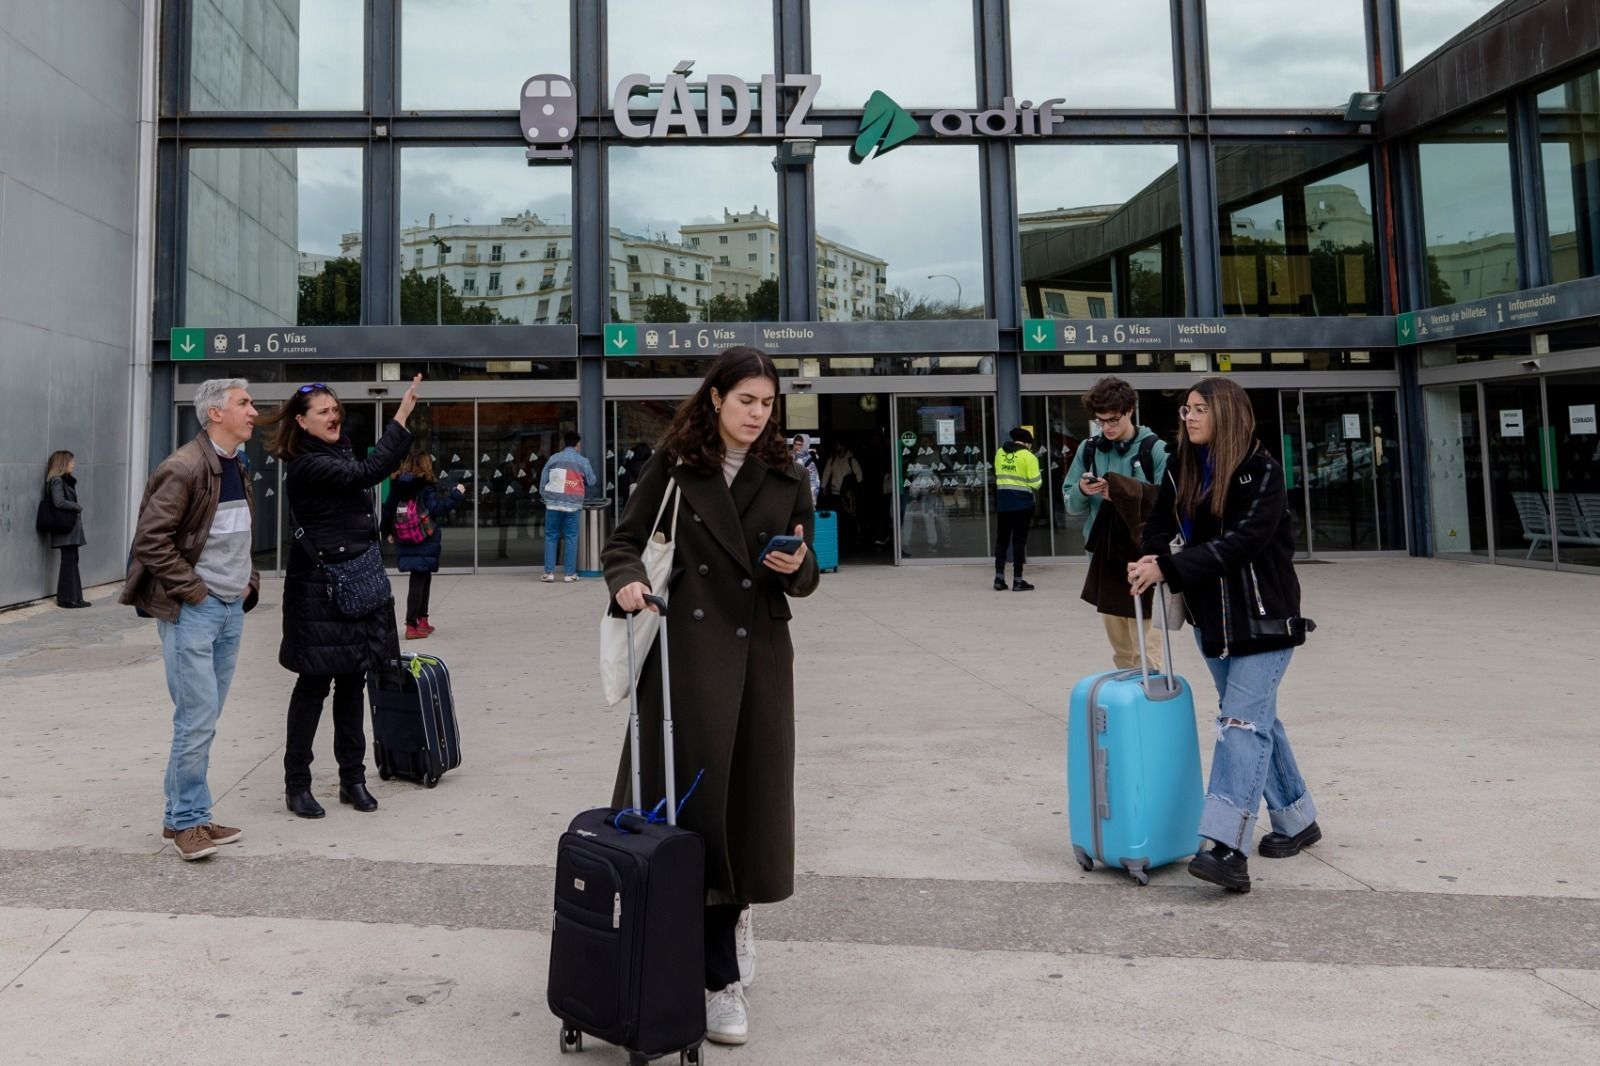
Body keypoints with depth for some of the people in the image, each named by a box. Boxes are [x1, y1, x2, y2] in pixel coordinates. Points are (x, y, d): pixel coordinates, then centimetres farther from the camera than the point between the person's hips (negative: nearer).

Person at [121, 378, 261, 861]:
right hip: (192, 611, -9)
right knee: (197, 718, -7)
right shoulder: (184, 468, -14)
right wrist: (192, 589, -16)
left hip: (231, 609, 9)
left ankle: (182, 814, 22)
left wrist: (249, 581, 12)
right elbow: (151, 540, -16)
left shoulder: (237, 468, 14)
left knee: (205, 719, 13)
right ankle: (188, 821, 4)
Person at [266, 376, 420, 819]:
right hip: (318, 589, -8)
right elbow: (366, 473, -26)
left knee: (352, 682, 10)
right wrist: (401, 416, -28)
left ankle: (353, 778, 18)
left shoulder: (340, 455, 14)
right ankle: (296, 784, 11)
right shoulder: (307, 466, -13)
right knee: (314, 683, 0)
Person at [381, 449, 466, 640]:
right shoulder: (426, 487, -12)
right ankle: (411, 626, -4)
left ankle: (422, 620, 27)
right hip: (424, 543, -6)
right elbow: (437, 509, -16)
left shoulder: (396, 485, 6)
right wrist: (456, 495, -9)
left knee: (424, 578, 19)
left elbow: (388, 509, 10)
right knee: (418, 581, -3)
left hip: (405, 543, 6)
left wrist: (388, 532, 24)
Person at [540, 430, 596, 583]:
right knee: (571, 538, 5)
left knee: (551, 537, 7)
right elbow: (591, 481, 10)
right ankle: (570, 573, 5)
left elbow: (543, 480, 5)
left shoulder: (554, 458, 3)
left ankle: (549, 572, 3)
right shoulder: (583, 461, 1)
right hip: (572, 505, -1)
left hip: (553, 503, 1)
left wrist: (544, 497, 15)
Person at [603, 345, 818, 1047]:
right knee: (694, 790, -4)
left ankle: (734, 904, 34)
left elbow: (806, 579, 13)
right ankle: (721, 975, 6)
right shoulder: (673, 466, 3)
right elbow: (624, 541, 4)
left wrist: (796, 566, -10)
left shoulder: (786, 477, 10)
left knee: (749, 790, 7)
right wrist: (626, 579, -17)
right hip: (687, 650, -2)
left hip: (760, 653, 3)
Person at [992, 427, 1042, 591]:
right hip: (1022, 503, -5)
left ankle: (999, 578, 12)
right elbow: (1035, 484, -11)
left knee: (1002, 538, 13)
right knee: (1019, 540, 1)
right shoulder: (1028, 456, -10)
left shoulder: (1000, 453, 5)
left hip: (1002, 502, 5)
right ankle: (1017, 580, 4)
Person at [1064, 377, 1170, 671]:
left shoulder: (1155, 449, -7)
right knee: (1118, 641, 15)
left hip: (1142, 555, -5)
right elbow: (1071, 504, 10)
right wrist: (1082, 491, -10)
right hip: (1102, 553, 5)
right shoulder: (1089, 448, 6)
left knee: (1144, 642, -5)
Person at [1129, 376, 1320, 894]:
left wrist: (1169, 569, -27)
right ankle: (1297, 821, 31)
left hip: (1262, 616, -7)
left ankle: (1227, 848, -20)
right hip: (1211, 616, 7)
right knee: (1257, 720, 15)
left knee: (1242, 721, -15)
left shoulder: (1262, 473, -12)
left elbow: (1243, 541, -23)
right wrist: (1151, 563, -11)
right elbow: (1159, 526, 12)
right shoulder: (1181, 472, 6)